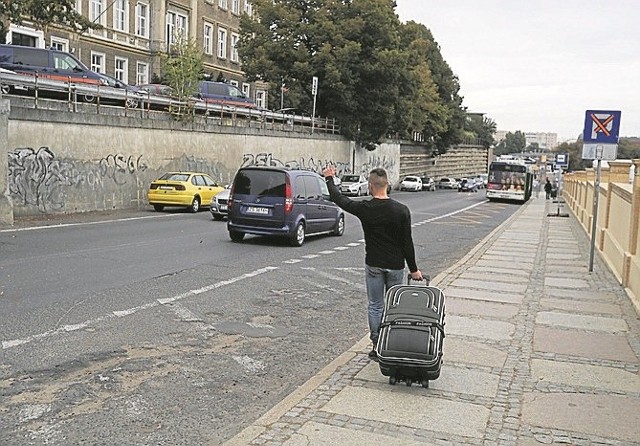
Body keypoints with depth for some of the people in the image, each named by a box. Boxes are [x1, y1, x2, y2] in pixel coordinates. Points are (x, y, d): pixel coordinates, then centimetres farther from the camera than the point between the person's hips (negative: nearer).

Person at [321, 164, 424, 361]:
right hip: (395, 267, 0)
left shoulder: (365, 209, -10)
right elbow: (407, 243, -8)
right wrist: (413, 269, 1)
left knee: (375, 306, 10)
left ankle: (378, 347, 12)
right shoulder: (401, 210, -11)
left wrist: (329, 179, 22)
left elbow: (339, 199, 7)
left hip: (374, 266, 0)